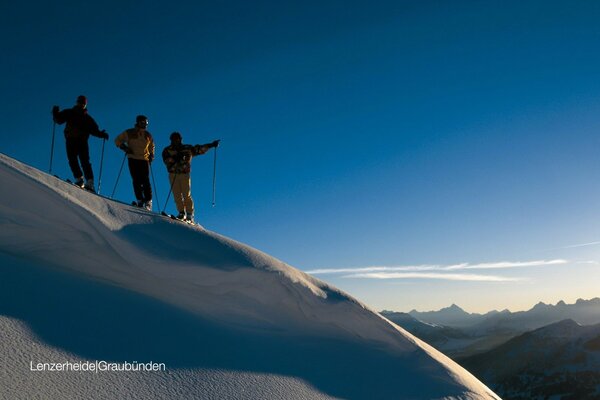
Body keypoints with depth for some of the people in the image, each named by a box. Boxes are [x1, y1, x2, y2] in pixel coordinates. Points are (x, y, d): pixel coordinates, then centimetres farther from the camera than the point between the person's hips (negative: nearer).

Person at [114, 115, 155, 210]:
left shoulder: (148, 135, 15)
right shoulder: (129, 133, 5)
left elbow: (151, 146, 30)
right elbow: (118, 140, 11)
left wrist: (151, 155, 13)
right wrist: (124, 148, -5)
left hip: (145, 160, 2)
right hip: (133, 159, -1)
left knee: (146, 181, -8)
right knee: (137, 181, -8)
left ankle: (148, 202, -10)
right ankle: (140, 200, -5)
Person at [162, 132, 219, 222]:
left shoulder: (187, 148, 9)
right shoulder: (167, 150, 8)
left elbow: (199, 149, 8)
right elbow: (166, 161, -7)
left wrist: (210, 145, -1)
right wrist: (175, 158, -21)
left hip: (185, 174, -1)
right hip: (173, 175, 1)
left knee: (187, 195, -6)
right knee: (177, 195, -2)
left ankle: (190, 215, -1)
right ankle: (182, 213, 7)